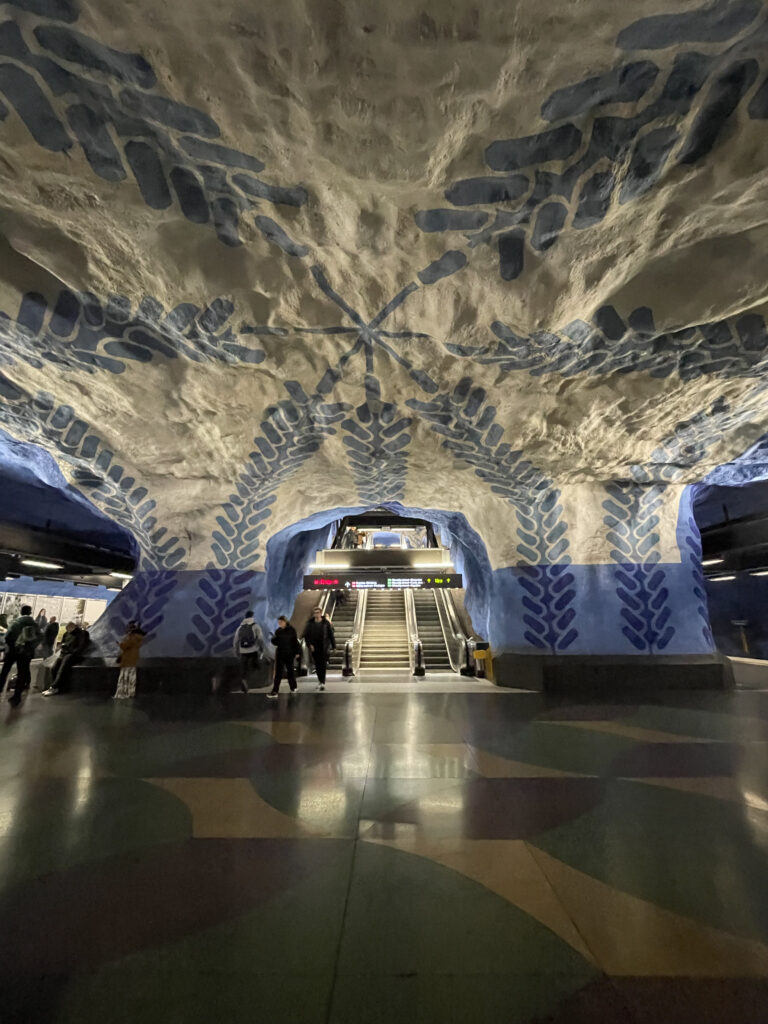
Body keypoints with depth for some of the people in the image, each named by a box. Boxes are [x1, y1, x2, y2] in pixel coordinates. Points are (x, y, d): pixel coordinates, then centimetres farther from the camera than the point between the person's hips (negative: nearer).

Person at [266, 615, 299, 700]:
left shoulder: (291, 630, -7)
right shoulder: (278, 631, 1)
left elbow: (295, 642, -5)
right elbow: (276, 642, 5)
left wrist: (296, 652, -7)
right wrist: (273, 639, -15)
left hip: (289, 654, -2)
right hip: (280, 654, 2)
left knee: (290, 671, 11)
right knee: (278, 672, -2)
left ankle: (293, 687, 29)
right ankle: (274, 691, -2)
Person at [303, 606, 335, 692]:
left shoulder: (326, 622, -4)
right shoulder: (310, 623, -1)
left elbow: (331, 634, 1)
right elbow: (306, 635, 2)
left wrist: (334, 646, 3)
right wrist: (309, 644, -12)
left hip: (324, 646, -2)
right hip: (314, 647, 2)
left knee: (323, 664, -8)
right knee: (317, 664, 10)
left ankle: (322, 682, -4)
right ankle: (320, 680, 29)